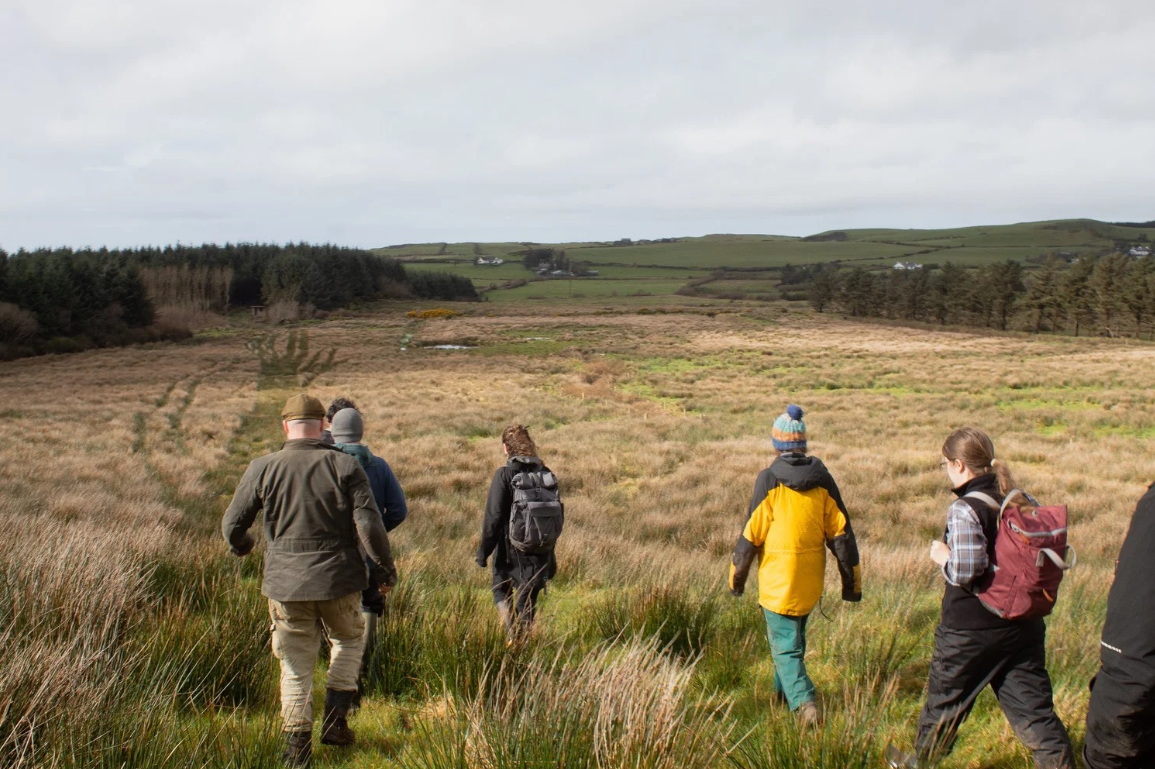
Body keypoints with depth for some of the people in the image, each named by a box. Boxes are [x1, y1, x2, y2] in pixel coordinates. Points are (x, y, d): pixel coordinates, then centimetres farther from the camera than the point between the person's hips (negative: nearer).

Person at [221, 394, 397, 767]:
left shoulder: (263, 469, -4)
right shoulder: (345, 465, -8)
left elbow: (232, 524, 3)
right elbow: (369, 524, -13)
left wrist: (241, 547, 26)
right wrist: (386, 568, 0)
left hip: (285, 583, 1)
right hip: (339, 581, 0)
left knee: (295, 666, 12)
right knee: (347, 640, 25)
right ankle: (335, 720, 17)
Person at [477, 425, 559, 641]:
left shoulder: (505, 474, -12)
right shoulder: (546, 474, 3)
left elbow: (493, 517, -14)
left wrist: (483, 551, -4)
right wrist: (550, 554, 19)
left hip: (510, 550, -4)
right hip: (540, 551, 4)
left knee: (501, 591, 16)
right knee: (528, 599, 15)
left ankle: (514, 636, -3)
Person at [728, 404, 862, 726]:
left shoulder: (770, 480, -13)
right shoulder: (822, 480, 0)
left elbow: (751, 533, -9)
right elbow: (840, 533, 2)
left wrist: (736, 576, 3)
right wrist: (852, 578, 9)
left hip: (778, 579, -5)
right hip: (811, 580, 5)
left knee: (785, 645, 1)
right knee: (794, 636, 24)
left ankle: (804, 701, -17)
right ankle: (784, 691, 38)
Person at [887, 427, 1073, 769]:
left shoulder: (965, 510, -20)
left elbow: (966, 570, -28)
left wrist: (943, 557, -9)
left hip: (971, 630, -5)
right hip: (1023, 625, 6)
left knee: (944, 700, 16)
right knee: (1034, 708, 9)